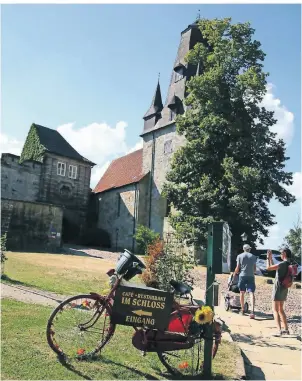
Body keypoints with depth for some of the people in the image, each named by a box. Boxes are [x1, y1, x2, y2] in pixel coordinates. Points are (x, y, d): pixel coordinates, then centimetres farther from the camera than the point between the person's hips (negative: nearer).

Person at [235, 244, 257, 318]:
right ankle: (252, 311, -22)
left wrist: (235, 273, 17)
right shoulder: (253, 256, 8)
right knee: (252, 293, -7)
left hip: (242, 275, 0)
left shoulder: (240, 256, 3)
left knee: (242, 293, 13)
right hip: (251, 276, 0)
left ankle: (242, 310, 20)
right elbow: (254, 269, 12)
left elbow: (237, 268, -1)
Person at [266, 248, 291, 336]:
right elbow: (273, 267, 21)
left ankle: (279, 330, -11)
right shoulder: (289, 264, 9)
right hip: (284, 289, 9)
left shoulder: (283, 264, -20)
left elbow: (268, 268, -18)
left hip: (278, 288, -9)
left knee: (275, 310, -5)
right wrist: (271, 258, 21)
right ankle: (286, 329, 19)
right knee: (280, 310, 18)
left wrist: (268, 258, -6)